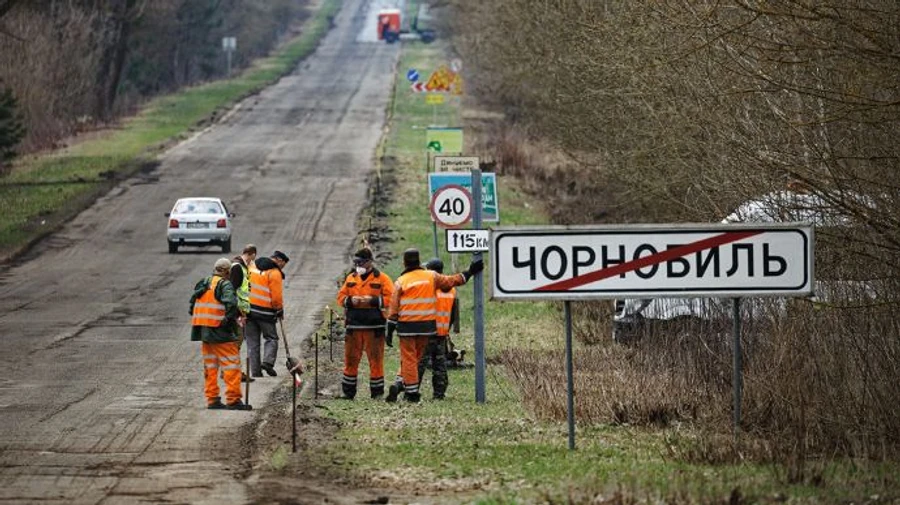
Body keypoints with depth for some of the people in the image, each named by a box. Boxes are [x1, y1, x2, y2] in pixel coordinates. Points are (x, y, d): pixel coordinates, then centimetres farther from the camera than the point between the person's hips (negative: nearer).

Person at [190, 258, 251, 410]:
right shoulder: (225, 285, -10)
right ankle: (233, 400, -7)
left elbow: (192, 305, 17)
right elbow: (231, 304, -27)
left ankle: (212, 399, 15)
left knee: (210, 366, 15)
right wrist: (229, 319, -12)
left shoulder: (202, 284, 14)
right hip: (221, 334, -8)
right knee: (231, 364, -3)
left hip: (204, 332, 8)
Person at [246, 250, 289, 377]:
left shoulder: (252, 267, 10)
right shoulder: (275, 273, -8)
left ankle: (255, 370, 7)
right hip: (265, 311, -5)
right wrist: (280, 311, 6)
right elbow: (276, 296, -11)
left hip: (249, 309, 5)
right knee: (271, 338, 10)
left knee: (252, 341, 9)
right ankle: (268, 361, -11)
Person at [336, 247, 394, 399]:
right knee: (351, 359, 4)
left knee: (375, 360, -2)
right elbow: (340, 297, 14)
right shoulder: (350, 279, 15)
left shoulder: (381, 278, 1)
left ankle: (377, 392, 5)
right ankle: (348, 391, 12)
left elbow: (390, 298, -6)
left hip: (374, 326, -4)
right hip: (353, 325, 4)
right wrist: (350, 300, -7)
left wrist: (372, 300, -16)